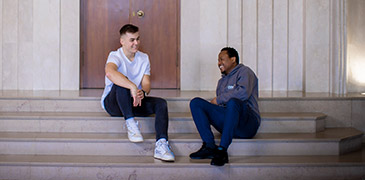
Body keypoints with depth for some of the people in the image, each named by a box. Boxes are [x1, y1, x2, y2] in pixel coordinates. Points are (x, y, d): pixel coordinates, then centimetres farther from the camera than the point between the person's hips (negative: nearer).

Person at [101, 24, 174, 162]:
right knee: (121, 82, -36)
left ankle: (161, 145, -34)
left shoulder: (143, 58, 6)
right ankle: (130, 123, -35)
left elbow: (146, 83, -3)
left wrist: (142, 92, -28)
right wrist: (132, 87, -48)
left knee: (161, 103, -20)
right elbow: (110, 73, -39)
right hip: (113, 103, -5)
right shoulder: (115, 56, -13)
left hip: (134, 102, 5)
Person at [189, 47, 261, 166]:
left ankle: (222, 150, -39)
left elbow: (244, 92, -15)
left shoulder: (244, 71, 6)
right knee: (196, 103, -9)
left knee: (233, 102, -38)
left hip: (247, 124, -6)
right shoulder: (222, 81, 30)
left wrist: (218, 100, -7)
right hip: (226, 122, 7)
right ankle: (209, 146, -25)